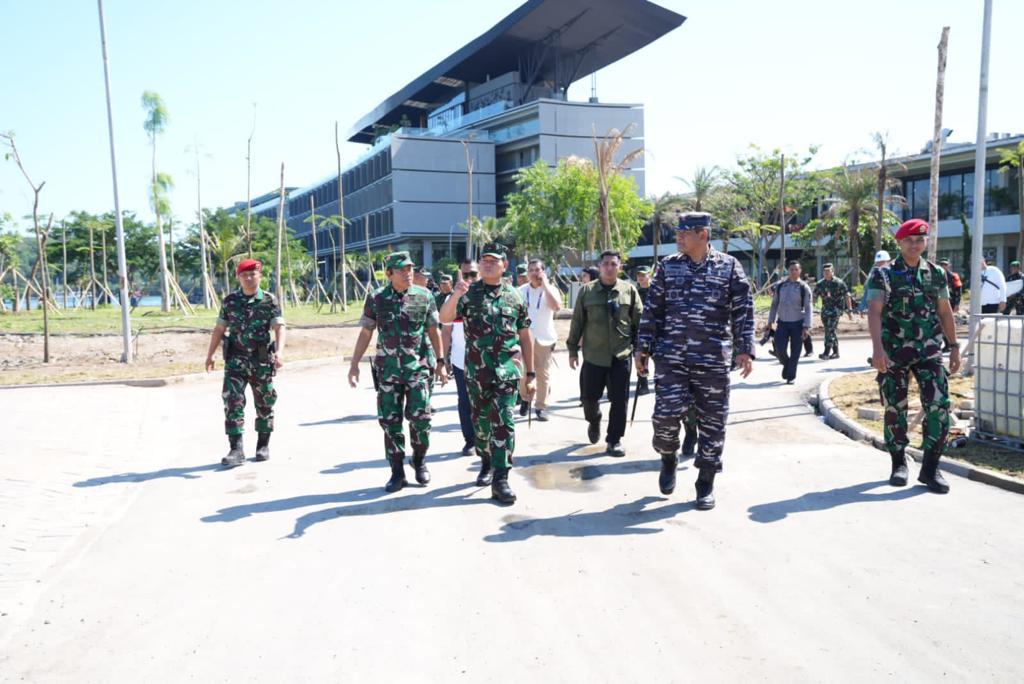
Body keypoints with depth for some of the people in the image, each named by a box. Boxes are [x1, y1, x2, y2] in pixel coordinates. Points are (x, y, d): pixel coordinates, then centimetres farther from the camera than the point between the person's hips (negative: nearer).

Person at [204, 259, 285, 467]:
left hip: (262, 360, -1)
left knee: (264, 404, 9)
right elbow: (219, 329, 12)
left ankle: (263, 446, 25)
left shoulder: (269, 301, -2)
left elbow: (279, 327, -12)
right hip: (236, 359, 1)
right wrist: (210, 355, 8)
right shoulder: (230, 301, 5)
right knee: (232, 401, -11)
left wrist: (280, 351, -28)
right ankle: (236, 450, -10)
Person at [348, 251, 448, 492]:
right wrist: (354, 365, 2)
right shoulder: (376, 298, 1)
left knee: (419, 416, -5)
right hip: (388, 368, 1)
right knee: (389, 420, 2)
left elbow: (433, 331, 6)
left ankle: (420, 461, 20)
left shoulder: (424, 296, 0)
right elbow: (365, 333, 6)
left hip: (419, 366, -1)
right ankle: (397, 472, 13)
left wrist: (440, 363, 6)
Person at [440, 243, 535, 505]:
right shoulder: (468, 294, 2)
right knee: (481, 422, 13)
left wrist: (531, 374, 7)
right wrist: (455, 296, -34)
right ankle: (486, 463, 35)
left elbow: (525, 337, 9)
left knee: (504, 424, -8)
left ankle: (500, 479, -5)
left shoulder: (515, 297, 5)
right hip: (476, 372, 1)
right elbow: (444, 318, -14)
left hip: (507, 372, -1)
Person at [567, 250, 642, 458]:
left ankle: (614, 440, 15)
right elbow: (577, 322, 6)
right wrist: (573, 349, 5)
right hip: (593, 355, 0)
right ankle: (594, 422, 39)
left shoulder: (629, 290, 3)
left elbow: (639, 321, 6)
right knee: (590, 397, 7)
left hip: (621, 355, 0)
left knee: (619, 400, 2)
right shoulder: (587, 291, 2)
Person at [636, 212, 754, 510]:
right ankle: (668, 460, 25)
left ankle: (706, 484, 19)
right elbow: (652, 310, 8)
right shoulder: (668, 266, 7)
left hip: (714, 360, -1)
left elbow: (743, 311, 1)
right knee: (666, 415, -6)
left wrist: (744, 350, -7)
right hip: (671, 357, 1)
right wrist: (642, 348, 5)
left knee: (712, 421, 4)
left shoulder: (729, 266, 2)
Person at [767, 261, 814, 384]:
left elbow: (808, 308, -5)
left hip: (797, 323, -2)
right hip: (782, 323, 2)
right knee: (779, 348, -8)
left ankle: (791, 376, 12)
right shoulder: (780, 286, 6)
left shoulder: (804, 288, -3)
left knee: (795, 351, 1)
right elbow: (774, 304, 13)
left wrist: (806, 327, -13)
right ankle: (786, 364, 23)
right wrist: (770, 321, 9)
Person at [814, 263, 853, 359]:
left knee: (830, 330, -13)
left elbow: (847, 296, -7)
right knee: (830, 331, 10)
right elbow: (814, 297, 11)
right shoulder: (820, 284, 7)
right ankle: (836, 352, 20)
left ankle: (826, 353, -13)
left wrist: (850, 310, -12)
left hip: (836, 309, -6)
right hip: (825, 310, 6)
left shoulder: (839, 283, -6)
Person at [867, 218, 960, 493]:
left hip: (929, 350, 2)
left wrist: (954, 347, 12)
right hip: (894, 352, -2)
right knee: (895, 408, 5)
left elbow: (945, 312, 15)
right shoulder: (884, 274, -2)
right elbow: (874, 311, -11)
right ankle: (899, 463, 22)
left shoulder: (936, 274, 10)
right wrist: (877, 348, -23)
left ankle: (930, 468, 4)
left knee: (939, 405, -8)